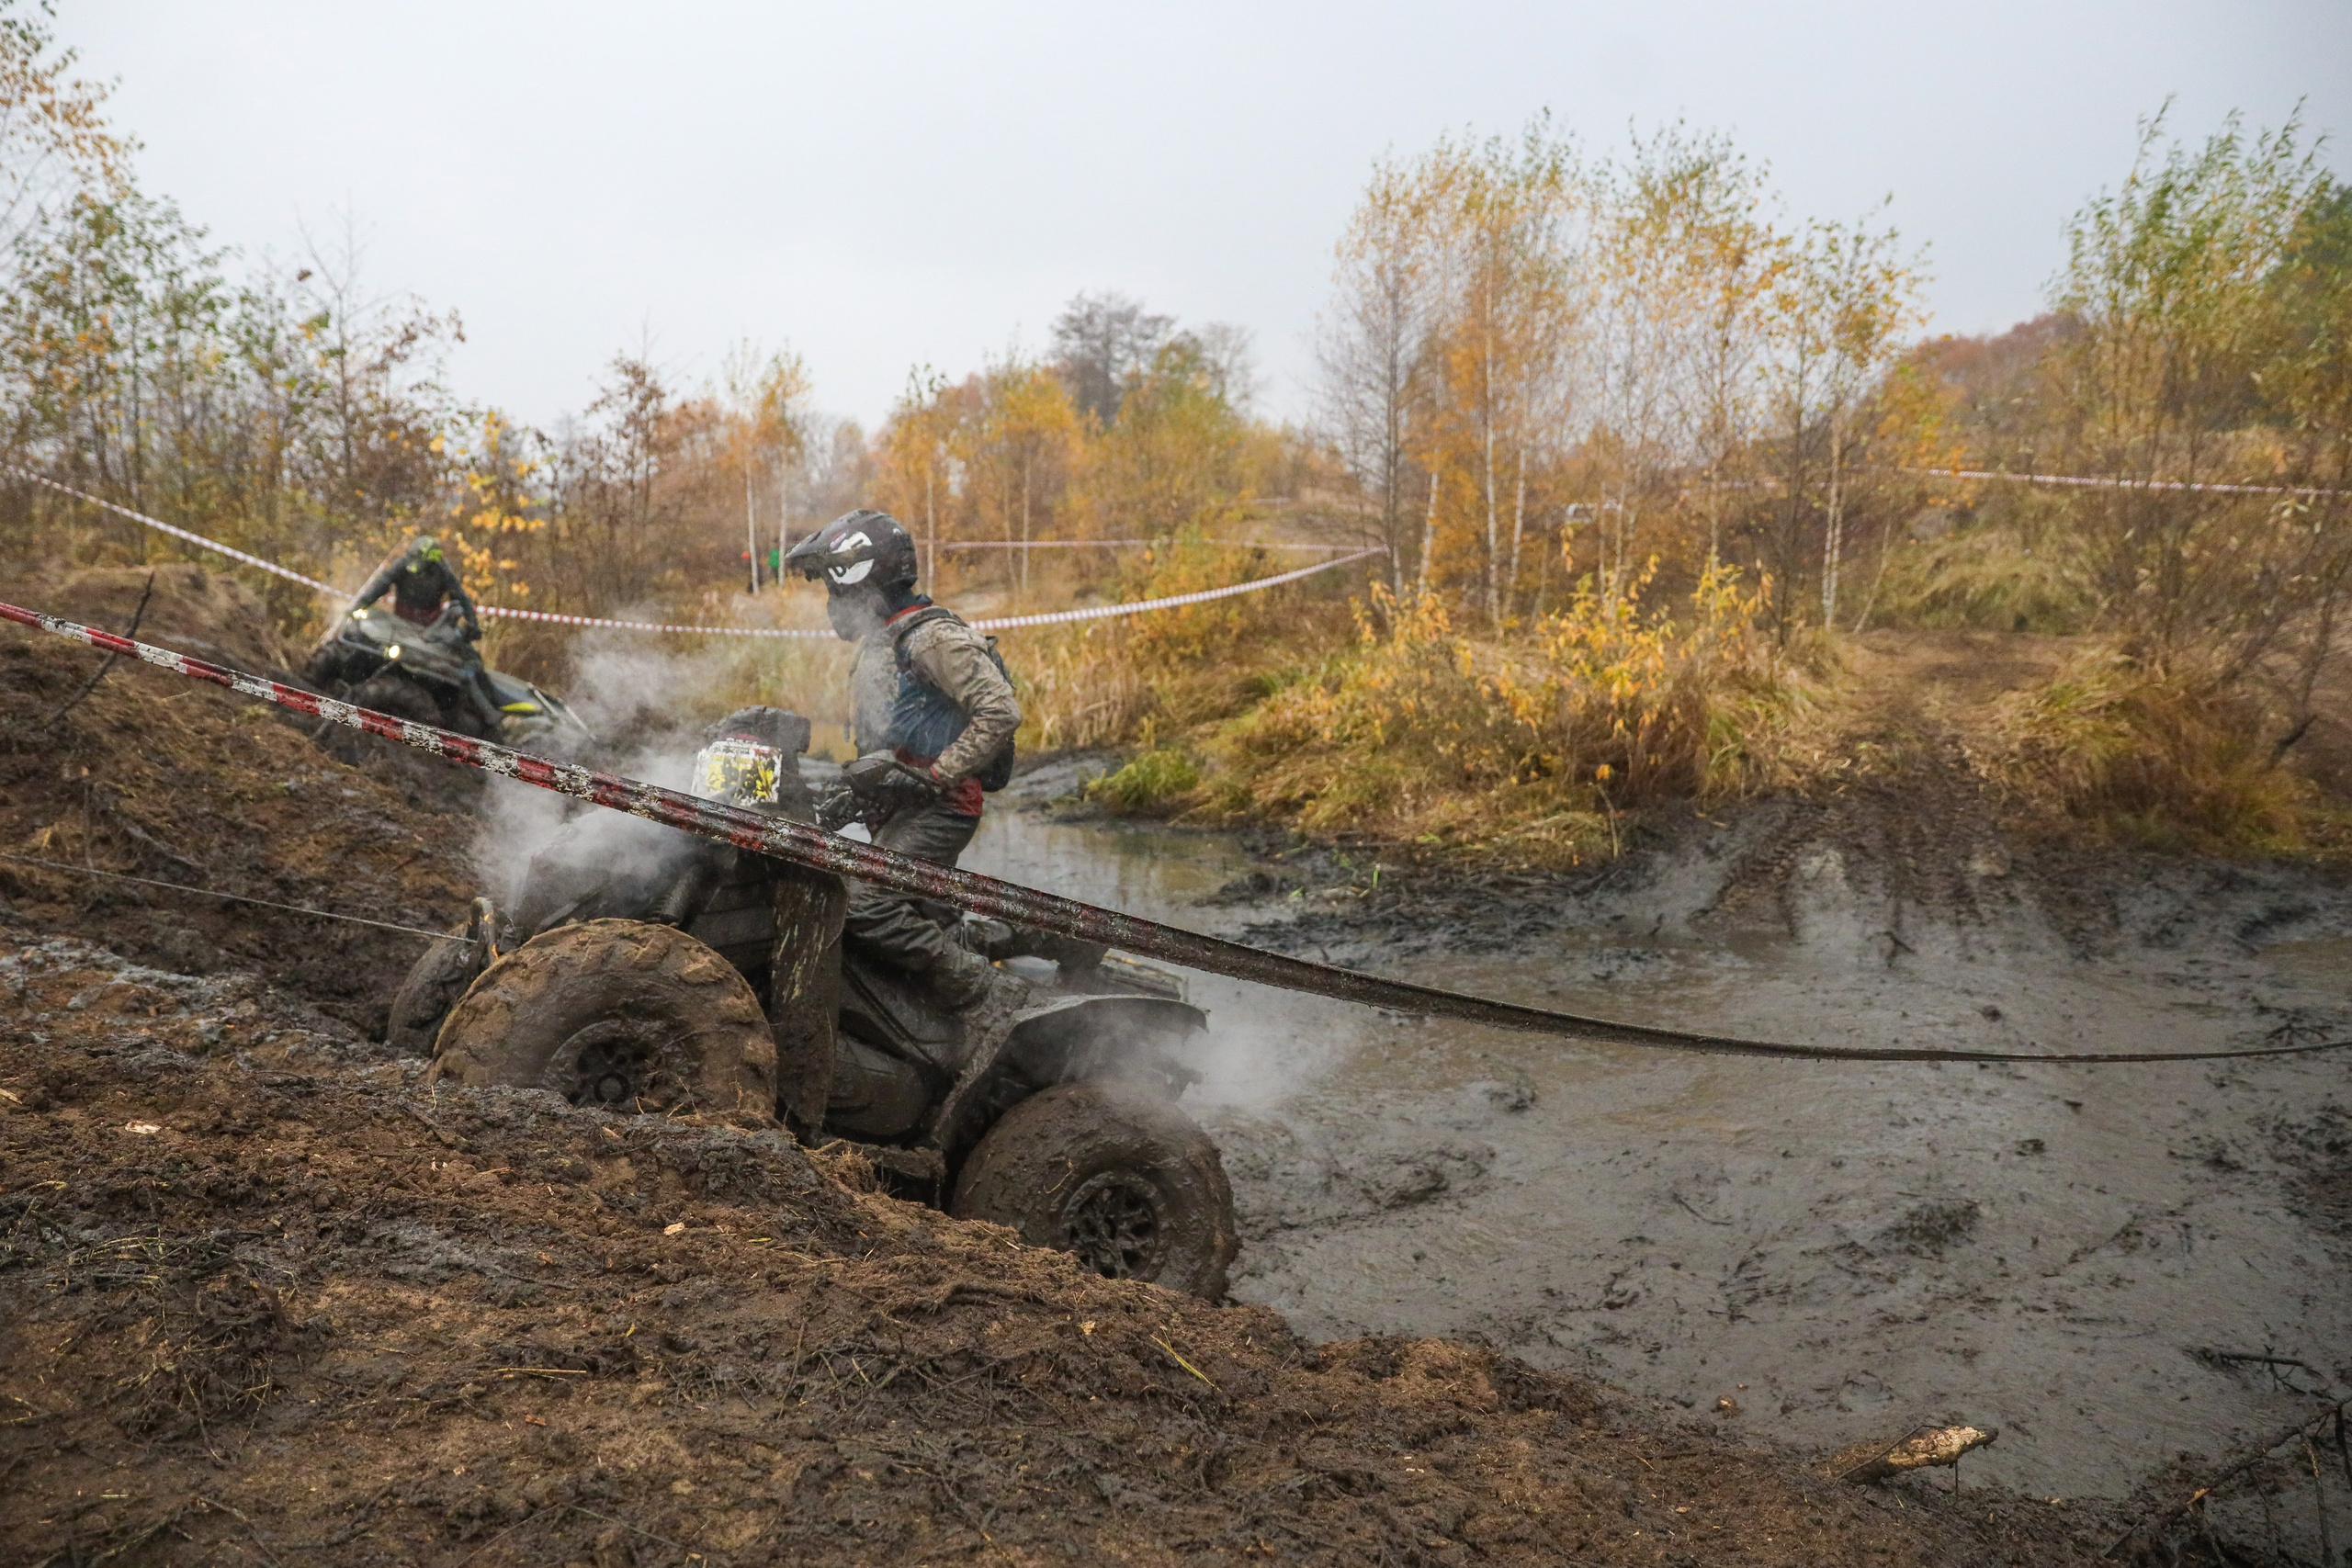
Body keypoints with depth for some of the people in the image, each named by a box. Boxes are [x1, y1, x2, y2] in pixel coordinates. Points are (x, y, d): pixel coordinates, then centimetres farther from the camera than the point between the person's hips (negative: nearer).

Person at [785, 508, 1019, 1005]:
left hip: (938, 809, -10)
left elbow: (1000, 712, -19)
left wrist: (932, 776, -20)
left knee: (861, 906, -22)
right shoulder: (876, 645, 21)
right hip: (895, 812, 10)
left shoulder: (931, 635, -10)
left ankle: (963, 973, -11)